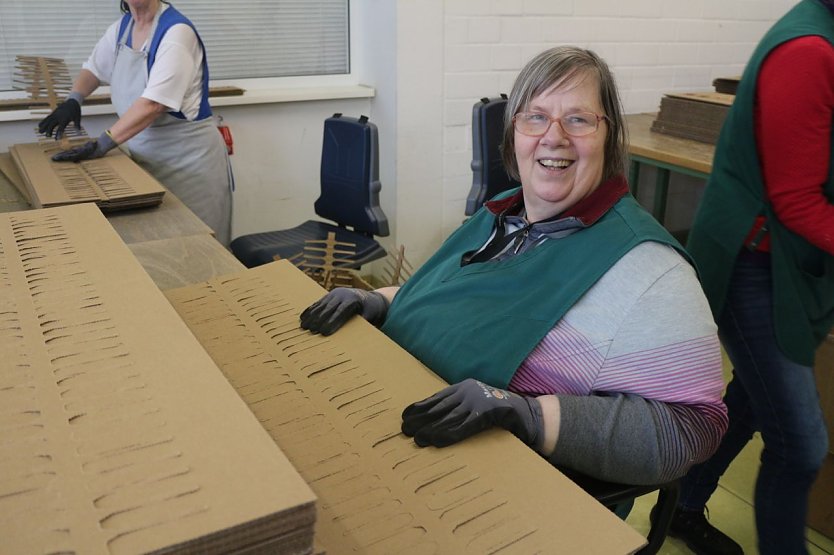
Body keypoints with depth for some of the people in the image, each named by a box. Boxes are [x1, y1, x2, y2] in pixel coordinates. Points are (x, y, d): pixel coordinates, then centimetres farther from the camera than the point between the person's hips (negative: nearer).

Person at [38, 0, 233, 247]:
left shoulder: (176, 31, -17)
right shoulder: (121, 27, 6)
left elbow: (153, 104, -25)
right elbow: (93, 68, 22)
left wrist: (102, 144, -27)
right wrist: (73, 101, 3)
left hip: (187, 155, -7)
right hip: (144, 151, 7)